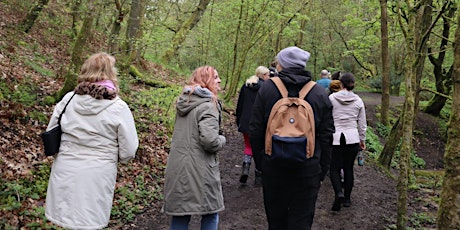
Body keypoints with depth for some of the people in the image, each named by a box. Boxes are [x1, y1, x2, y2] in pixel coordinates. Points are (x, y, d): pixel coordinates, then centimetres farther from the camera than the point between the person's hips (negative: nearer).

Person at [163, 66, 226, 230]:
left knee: (180, 214, 12)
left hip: (177, 168, 7)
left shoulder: (184, 101, 12)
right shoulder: (208, 105, -14)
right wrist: (222, 140, -4)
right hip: (200, 170, -7)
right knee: (210, 213, 9)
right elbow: (210, 140, -24)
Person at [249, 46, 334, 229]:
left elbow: (255, 128, -1)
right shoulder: (320, 94, 0)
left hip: (273, 165, 0)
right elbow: (326, 136, 1)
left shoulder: (267, 88, -4)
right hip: (308, 168, 0)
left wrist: (259, 155, 12)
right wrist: (322, 171, 9)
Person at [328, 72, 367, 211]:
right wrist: (362, 140, 19)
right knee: (348, 168, 14)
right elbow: (362, 124, 8)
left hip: (335, 138, -2)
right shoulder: (358, 101, 2)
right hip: (352, 138, 2)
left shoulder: (332, 98, -5)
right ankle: (347, 198, 20)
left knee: (335, 169, 6)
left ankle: (339, 193, -18)